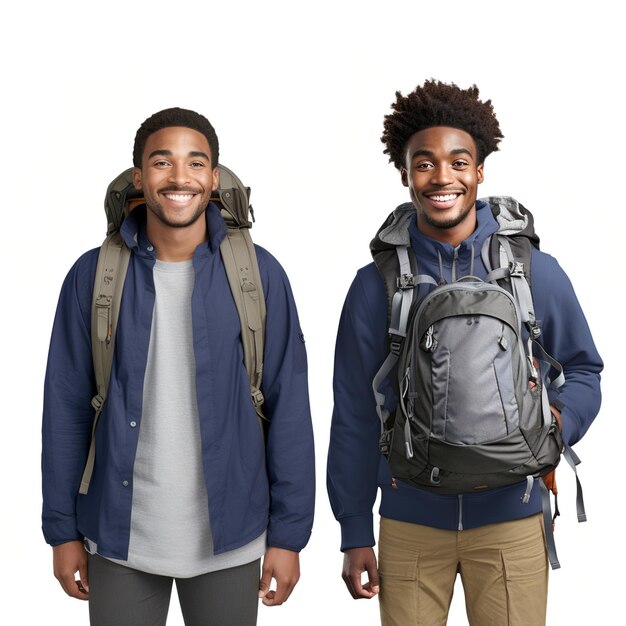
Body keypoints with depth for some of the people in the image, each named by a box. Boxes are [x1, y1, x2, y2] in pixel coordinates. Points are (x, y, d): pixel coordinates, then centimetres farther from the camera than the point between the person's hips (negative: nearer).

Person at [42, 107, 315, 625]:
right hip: (119, 541, 1)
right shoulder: (94, 275, -3)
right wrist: (63, 529, 0)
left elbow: (288, 407, -3)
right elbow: (66, 408, 0)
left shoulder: (258, 273, -5)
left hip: (229, 541, 0)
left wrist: (289, 533, -5)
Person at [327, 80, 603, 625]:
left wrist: (558, 418, -16)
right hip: (409, 523, 0)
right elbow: (355, 415, 1)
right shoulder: (376, 284, -2)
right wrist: (354, 531, 2)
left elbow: (583, 371, 7)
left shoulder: (536, 272, -3)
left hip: (509, 519, 0)